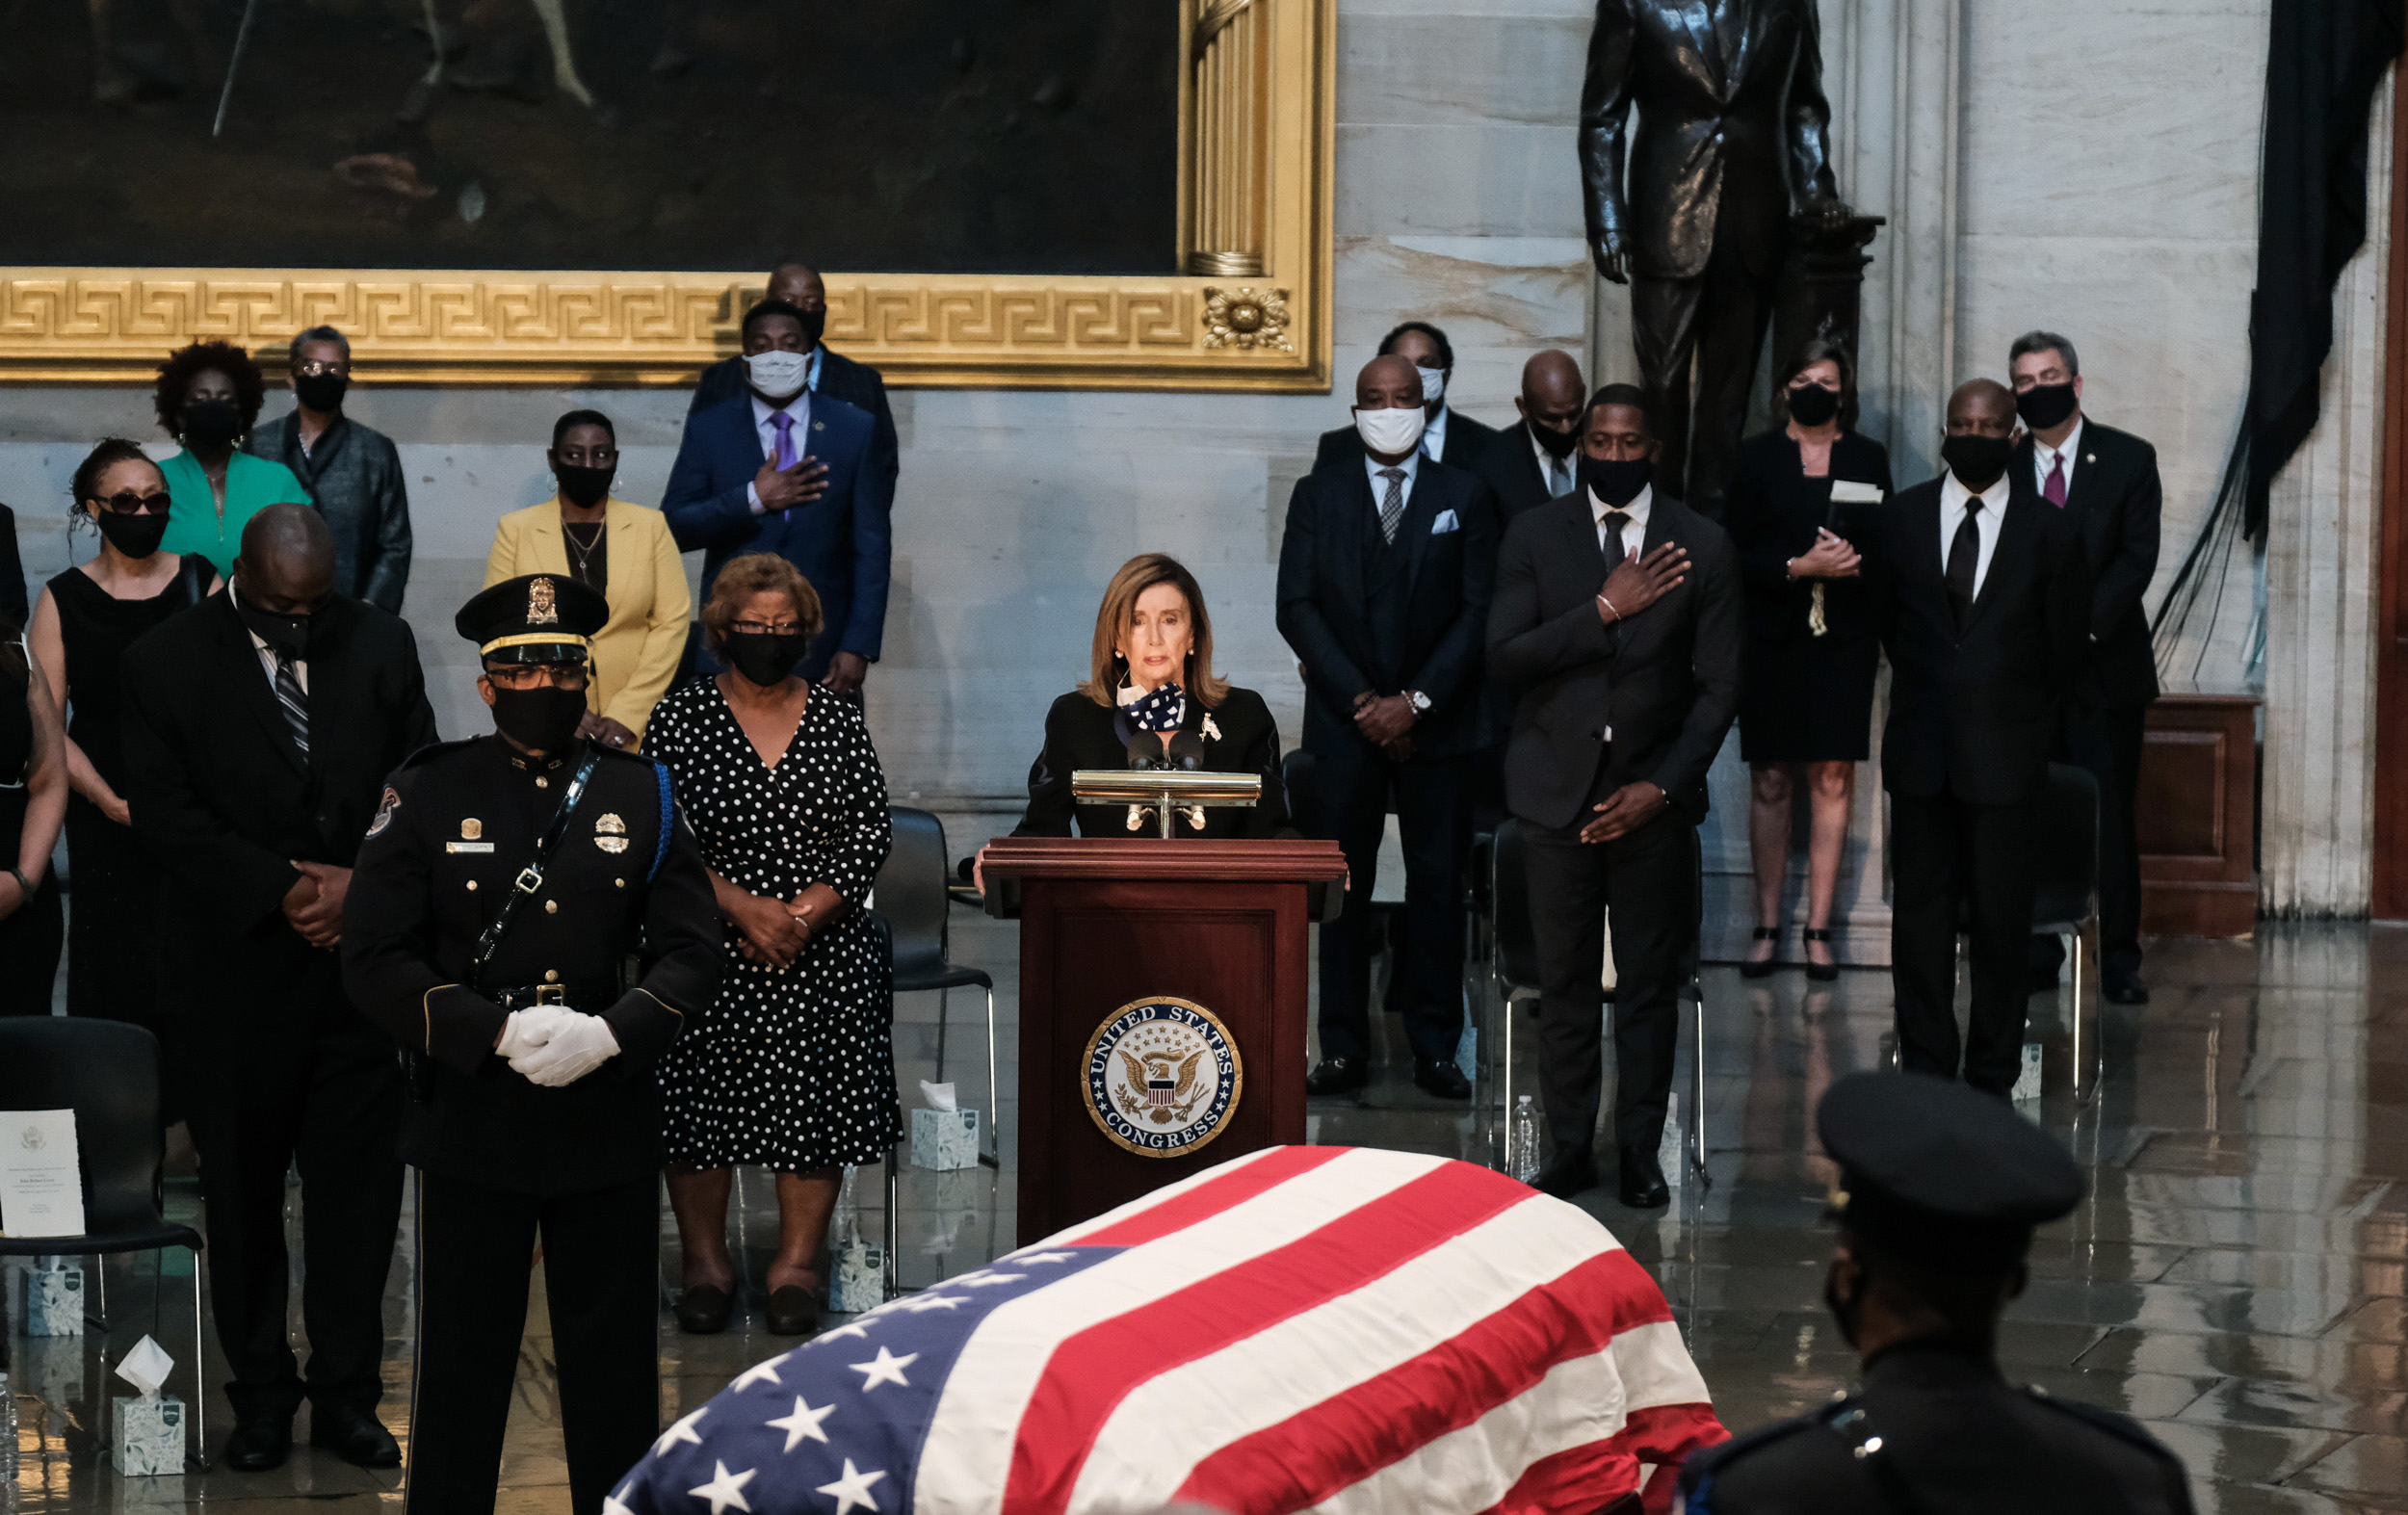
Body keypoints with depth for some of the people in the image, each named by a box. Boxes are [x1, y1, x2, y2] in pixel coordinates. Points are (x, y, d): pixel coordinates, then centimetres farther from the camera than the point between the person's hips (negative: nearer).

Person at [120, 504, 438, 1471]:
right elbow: (165, 812, -10)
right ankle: (260, 1393, 20)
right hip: (235, 973, -2)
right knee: (242, 1191, 8)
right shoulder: (167, 662, -6)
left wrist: (364, 885, -11)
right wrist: (283, 891, -16)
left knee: (358, 1187, 4)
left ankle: (347, 1392, 14)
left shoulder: (381, 645, 3)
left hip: (362, 963, 2)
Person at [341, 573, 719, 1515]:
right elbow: (375, 959, -5)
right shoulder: (428, 794, 0)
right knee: (463, 1358, 4)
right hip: (470, 1124, -2)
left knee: (614, 1365, 8)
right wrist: (499, 1032, -18)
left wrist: (610, 1033, -15)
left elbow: (692, 953, 4)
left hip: (608, 1119, 2)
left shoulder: (641, 795, 6)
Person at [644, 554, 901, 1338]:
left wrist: (803, 914, -11)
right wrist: (746, 909, -14)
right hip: (709, 946, -1)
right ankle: (705, 1259, 9)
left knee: (813, 1098, -3)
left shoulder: (841, 722, 7)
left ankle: (798, 1262, 5)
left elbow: (870, 834, 2)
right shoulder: (679, 718, 2)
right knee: (701, 1098, -2)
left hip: (824, 948, 1)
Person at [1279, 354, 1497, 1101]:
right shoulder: (1318, 495, 7)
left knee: (1437, 884, 1)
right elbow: (1296, 606, 1)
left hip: (1436, 723, 0)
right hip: (1345, 721, 0)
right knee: (1344, 885, 1)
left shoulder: (1463, 495, 5)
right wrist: (1360, 699, -9)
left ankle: (1435, 1046, 6)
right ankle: (1344, 1049, 5)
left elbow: (1478, 609, 0)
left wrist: (1417, 700, -9)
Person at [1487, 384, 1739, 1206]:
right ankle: (1570, 1148, 12)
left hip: (1653, 796, 0)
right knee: (1564, 982, 3)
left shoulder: (1702, 545, 2)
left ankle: (1641, 1149, 11)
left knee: (1650, 983, 2)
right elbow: (1505, 659, -7)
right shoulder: (1533, 535, 3)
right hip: (1557, 790, 0)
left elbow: (1718, 687, 2)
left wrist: (1661, 787, -7)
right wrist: (1604, 610, -17)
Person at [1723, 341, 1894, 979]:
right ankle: (1768, 929, 8)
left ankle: (1819, 930, 4)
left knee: (1832, 782, 0)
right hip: (1773, 640, -1)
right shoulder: (1757, 458, 5)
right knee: (1770, 784, 2)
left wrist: (1851, 560, -14)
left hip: (1843, 641, 1)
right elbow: (1737, 550, -2)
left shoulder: (1868, 458, 9)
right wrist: (1798, 566, -16)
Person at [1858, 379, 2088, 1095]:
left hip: (2005, 751, -2)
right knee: (1920, 915, 5)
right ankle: (1925, 1069, 13)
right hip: (1920, 748, 2)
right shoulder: (1895, 520, 5)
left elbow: (2063, 644, 9)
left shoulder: (2049, 533, 0)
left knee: (2001, 920, 1)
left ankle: (1992, 1076, 9)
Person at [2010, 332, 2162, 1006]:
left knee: (2111, 816, -1)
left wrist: (2083, 622, -15)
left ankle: (2118, 960, 4)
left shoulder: (2128, 459, 3)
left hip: (2105, 665, -1)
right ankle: (2035, 956, 8)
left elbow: (2138, 556, -4)